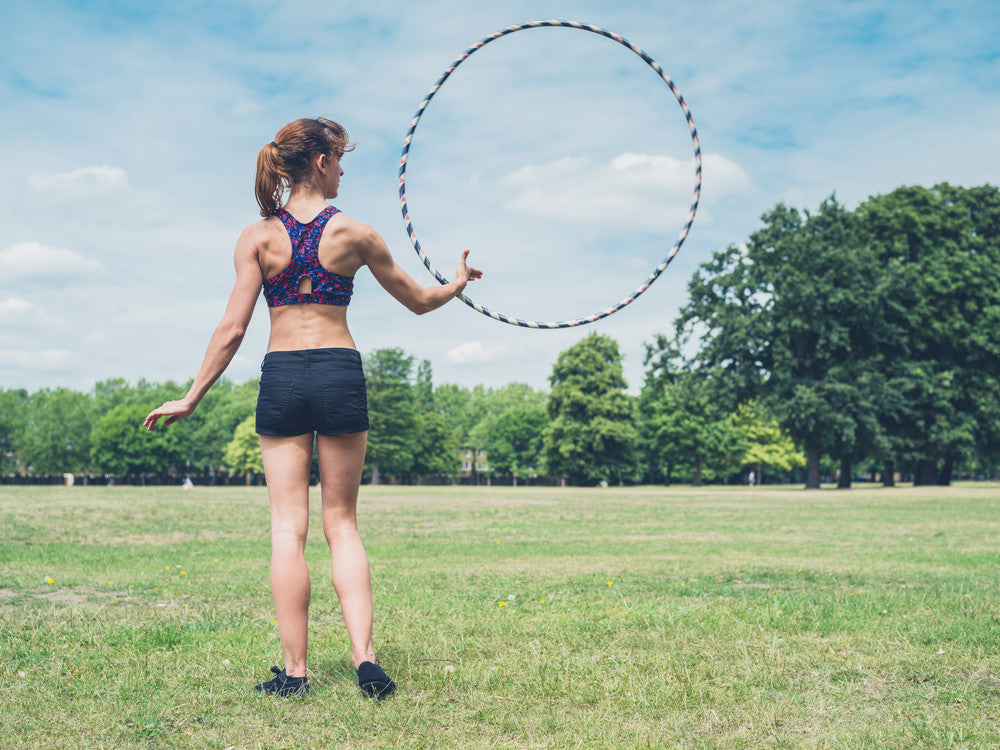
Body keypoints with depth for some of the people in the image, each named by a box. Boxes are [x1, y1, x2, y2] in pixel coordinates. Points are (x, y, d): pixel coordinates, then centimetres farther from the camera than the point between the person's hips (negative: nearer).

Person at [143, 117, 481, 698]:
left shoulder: (257, 237, 1)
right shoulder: (354, 233, 1)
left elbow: (233, 329, -4)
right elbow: (419, 302, 10)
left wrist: (191, 398, 4)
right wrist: (460, 282, 30)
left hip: (281, 377, 0)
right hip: (340, 372, 0)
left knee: (288, 526, 4)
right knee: (342, 523, 9)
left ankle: (295, 671, 4)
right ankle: (365, 656, -1)